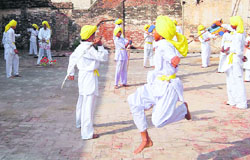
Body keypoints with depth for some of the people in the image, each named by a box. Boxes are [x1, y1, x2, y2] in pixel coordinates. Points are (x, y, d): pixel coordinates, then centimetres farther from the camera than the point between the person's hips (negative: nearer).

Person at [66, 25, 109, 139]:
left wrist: (71, 72, 32)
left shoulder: (81, 47, 8)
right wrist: (100, 46, -8)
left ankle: (80, 123, 46)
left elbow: (72, 58, 21)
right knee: (89, 104, -7)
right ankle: (87, 133, -4)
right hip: (89, 76, -10)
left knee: (82, 100, 26)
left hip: (82, 74, 10)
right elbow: (104, 57, -18)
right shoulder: (89, 49, -21)